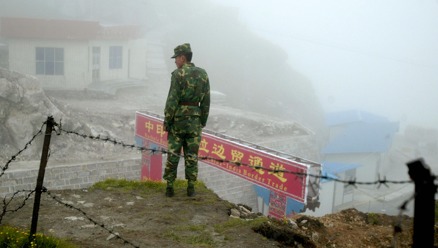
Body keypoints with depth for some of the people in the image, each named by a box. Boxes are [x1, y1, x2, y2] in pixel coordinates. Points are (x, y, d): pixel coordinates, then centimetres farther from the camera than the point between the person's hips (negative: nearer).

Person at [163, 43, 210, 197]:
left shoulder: (178, 74, -11)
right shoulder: (203, 74, 5)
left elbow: (172, 100, -14)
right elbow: (206, 101, 6)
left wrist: (166, 121, -7)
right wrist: (202, 123, 13)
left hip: (178, 119, -3)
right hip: (194, 120, 3)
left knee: (173, 154, 4)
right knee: (191, 155, 9)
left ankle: (170, 187, 6)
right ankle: (191, 188, 10)